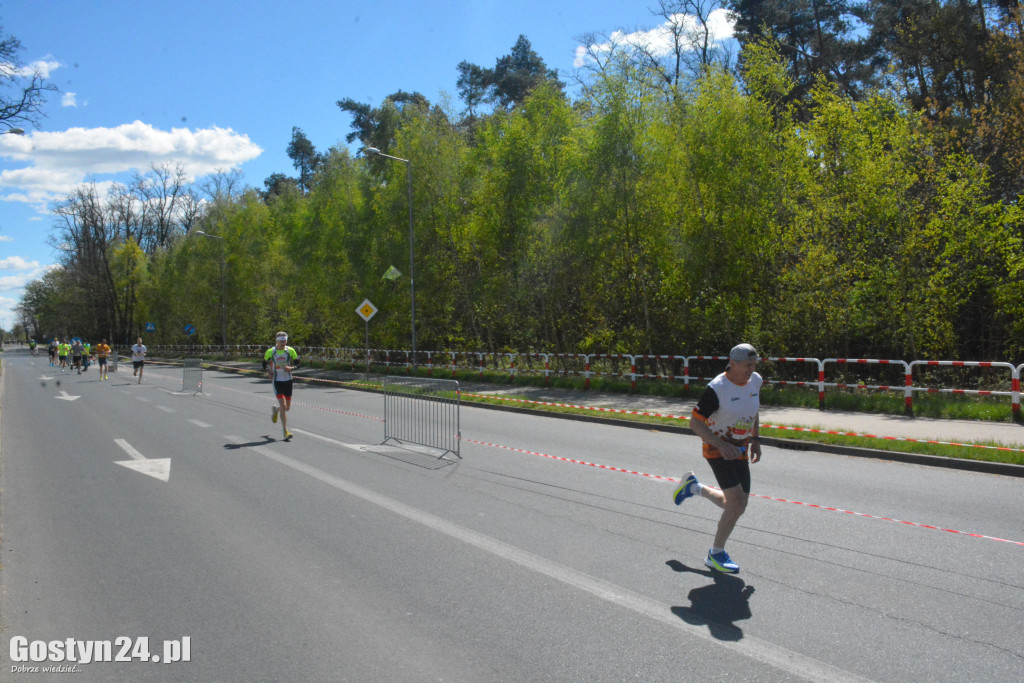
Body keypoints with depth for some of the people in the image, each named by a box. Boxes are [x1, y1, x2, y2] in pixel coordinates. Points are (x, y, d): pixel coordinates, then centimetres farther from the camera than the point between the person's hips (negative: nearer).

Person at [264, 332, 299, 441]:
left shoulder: (290, 351, -1)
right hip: (277, 381, -3)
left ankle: (275, 410, 45)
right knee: (283, 406, -13)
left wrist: (291, 368, -15)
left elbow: (297, 363, 5)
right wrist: (268, 372, -8)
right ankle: (285, 432, -8)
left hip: (288, 381, 3)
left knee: (287, 407, 8)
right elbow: (265, 364, 10)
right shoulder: (270, 352, -4)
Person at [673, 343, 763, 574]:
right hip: (717, 449, -7)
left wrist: (755, 440, 9)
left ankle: (694, 487, 35)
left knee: (737, 506, 10)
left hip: (740, 450, 7)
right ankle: (716, 555, 3)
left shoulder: (755, 381, 1)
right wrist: (721, 445, -26)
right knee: (737, 503, -17)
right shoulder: (717, 388, -20)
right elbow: (694, 422, -16)